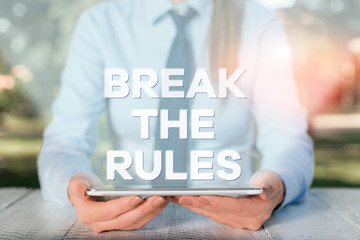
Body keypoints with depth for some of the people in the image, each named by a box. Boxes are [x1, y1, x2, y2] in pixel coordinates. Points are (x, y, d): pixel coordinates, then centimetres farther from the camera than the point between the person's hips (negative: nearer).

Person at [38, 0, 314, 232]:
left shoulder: (262, 25, 1)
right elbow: (66, 142, -6)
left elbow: (289, 141, -5)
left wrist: (274, 187, -29)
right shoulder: (99, 23, 1)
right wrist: (74, 186, -29)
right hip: (126, 216, 1)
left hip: (235, 218, 1)